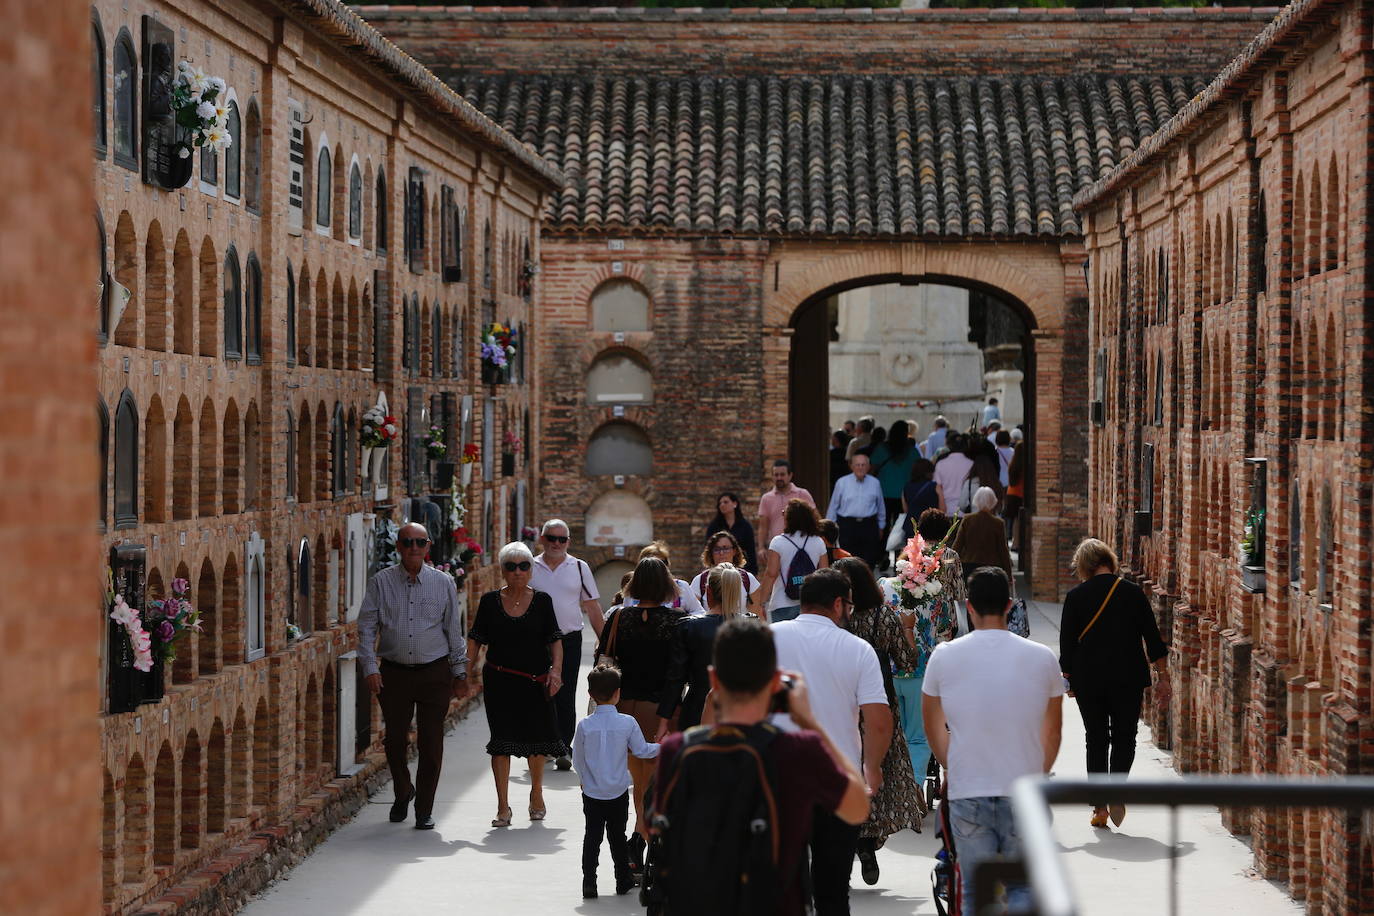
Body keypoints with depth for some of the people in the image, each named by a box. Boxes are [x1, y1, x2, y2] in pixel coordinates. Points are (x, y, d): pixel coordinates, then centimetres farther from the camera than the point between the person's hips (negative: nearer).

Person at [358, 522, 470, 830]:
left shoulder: (443, 583, 3)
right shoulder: (381, 582, 2)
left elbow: (454, 630, 9)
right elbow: (366, 627, 2)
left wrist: (460, 673, 9)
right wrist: (370, 667, -7)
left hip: (435, 673, 0)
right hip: (394, 672, 0)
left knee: (431, 744, -2)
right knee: (395, 741, 7)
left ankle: (424, 810, 9)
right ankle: (403, 794, 33)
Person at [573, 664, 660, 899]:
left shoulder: (585, 725, -11)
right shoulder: (627, 723, -13)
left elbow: (578, 760, -1)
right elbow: (641, 751, -2)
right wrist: (661, 747, 18)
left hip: (592, 794, 0)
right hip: (618, 793, 0)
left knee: (592, 836, 6)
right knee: (617, 836, 14)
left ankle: (589, 884, 1)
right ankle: (623, 881, 23)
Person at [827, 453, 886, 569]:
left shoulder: (875, 483, 7)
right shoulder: (842, 483, 3)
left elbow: (881, 507, 17)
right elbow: (833, 506, 8)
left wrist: (881, 527, 20)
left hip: (869, 525, 1)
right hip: (847, 525, -1)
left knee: (869, 562, -1)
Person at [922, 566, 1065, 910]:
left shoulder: (944, 656, -3)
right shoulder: (1042, 658, -2)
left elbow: (933, 724, 11)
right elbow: (1053, 731, 9)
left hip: (967, 791, 0)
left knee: (975, 894, 10)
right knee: (1023, 889, 8)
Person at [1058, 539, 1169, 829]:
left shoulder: (1076, 596, -5)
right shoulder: (1132, 592, -2)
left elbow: (1067, 644, -2)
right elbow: (1152, 638, 0)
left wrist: (1066, 677, 11)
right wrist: (1162, 677, 8)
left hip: (1088, 680, 0)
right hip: (1128, 680, 0)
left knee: (1096, 739, 10)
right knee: (1124, 737, 11)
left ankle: (1100, 805, 8)